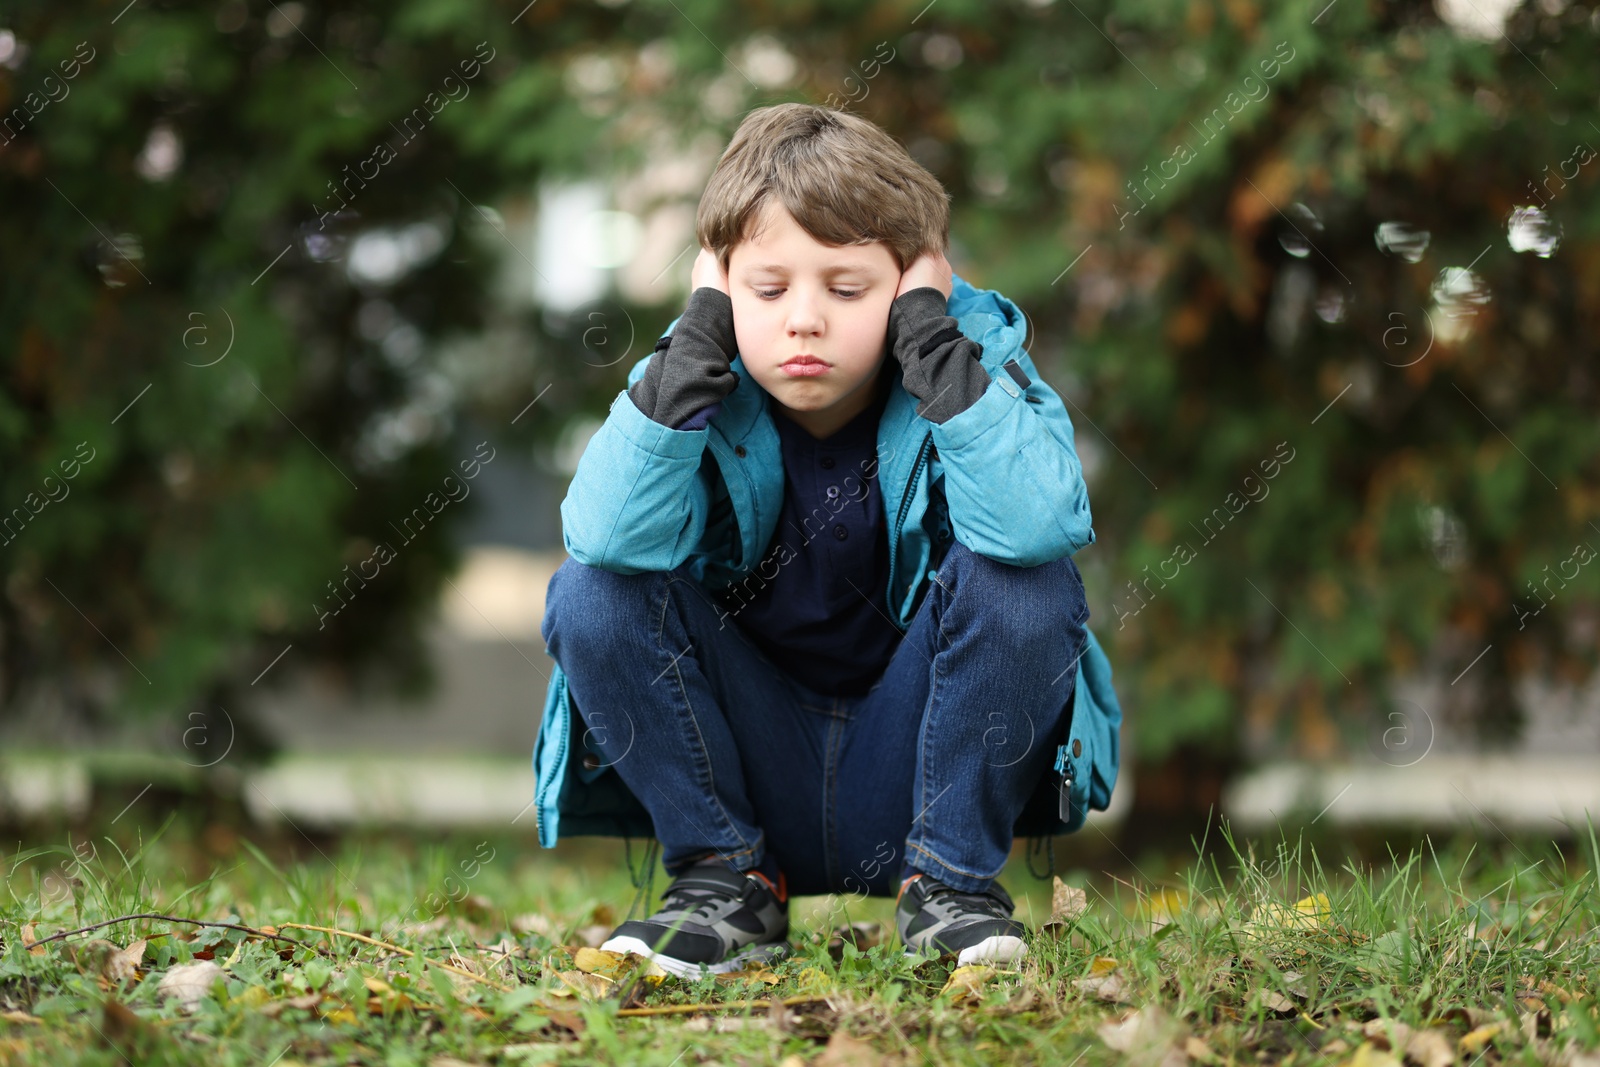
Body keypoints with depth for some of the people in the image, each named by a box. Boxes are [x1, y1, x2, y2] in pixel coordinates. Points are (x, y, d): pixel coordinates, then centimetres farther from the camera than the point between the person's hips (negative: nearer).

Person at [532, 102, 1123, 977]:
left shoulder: (973, 357, -12)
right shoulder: (706, 384, -8)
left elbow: (1038, 525, -35)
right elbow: (612, 536, -29)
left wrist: (928, 335, -29)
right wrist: (701, 336, -26)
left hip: (911, 763, -1)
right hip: (749, 777, 2)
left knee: (1023, 581, -27)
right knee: (590, 594, -20)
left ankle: (950, 878, -8)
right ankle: (725, 880, -4)